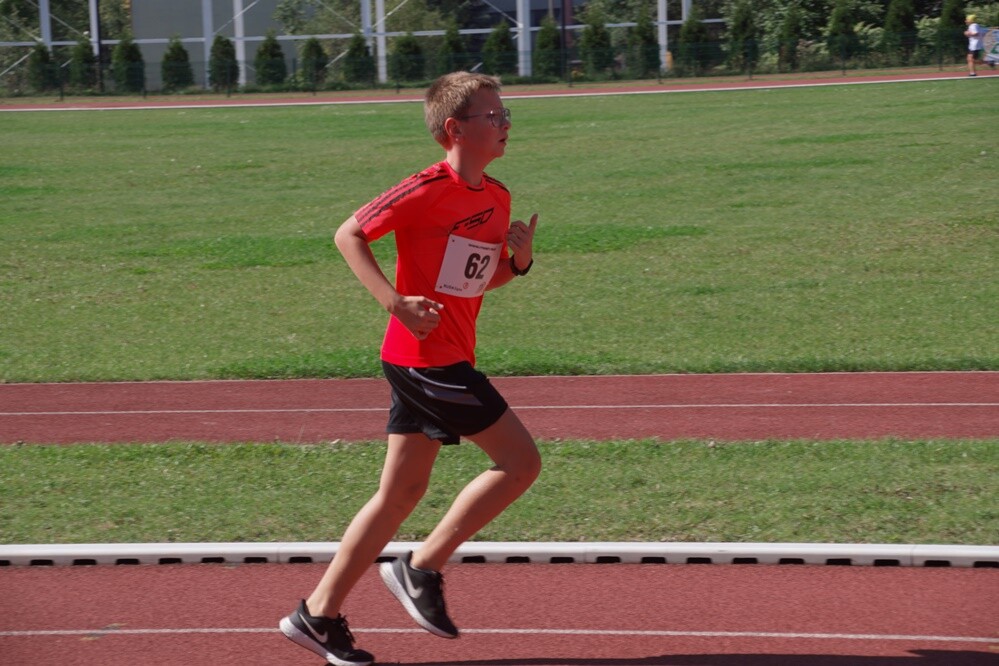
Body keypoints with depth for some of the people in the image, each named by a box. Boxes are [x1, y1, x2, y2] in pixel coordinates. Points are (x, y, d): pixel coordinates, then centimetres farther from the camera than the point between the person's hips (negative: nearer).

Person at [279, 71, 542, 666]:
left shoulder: (496, 197, 12)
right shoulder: (429, 190, -14)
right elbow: (350, 235, -13)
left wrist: (519, 261, 1)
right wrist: (397, 301, -22)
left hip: (447, 359, 9)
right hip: (427, 355, -9)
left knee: (403, 491, 10)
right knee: (521, 461, -7)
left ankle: (319, 612, 15)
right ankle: (422, 568, 0)